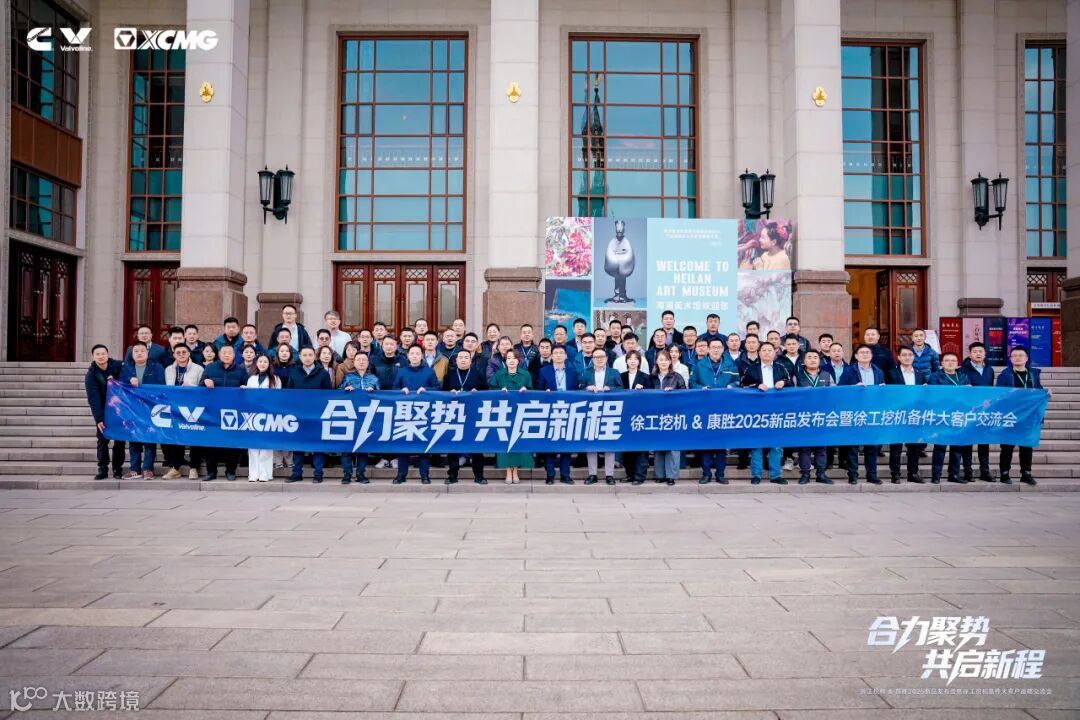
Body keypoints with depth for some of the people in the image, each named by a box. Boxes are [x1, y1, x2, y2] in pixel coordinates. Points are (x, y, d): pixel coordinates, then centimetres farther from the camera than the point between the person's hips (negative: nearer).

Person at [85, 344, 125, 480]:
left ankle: (117, 469, 10)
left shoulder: (118, 366, -9)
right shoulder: (91, 374, -11)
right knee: (102, 439, 0)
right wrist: (98, 419, -24)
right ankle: (103, 469, 8)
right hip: (103, 411, 0)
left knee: (120, 439, 2)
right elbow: (93, 398, -16)